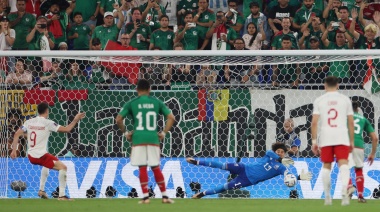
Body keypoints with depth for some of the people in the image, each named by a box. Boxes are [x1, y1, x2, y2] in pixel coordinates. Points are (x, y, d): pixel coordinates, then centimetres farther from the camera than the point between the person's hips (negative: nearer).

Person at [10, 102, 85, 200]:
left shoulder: (29, 122, 5)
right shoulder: (47, 123, -10)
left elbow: (17, 134, 2)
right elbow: (66, 129, -10)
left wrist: (14, 150, 6)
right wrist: (75, 120, 3)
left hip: (31, 156, 7)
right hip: (41, 155, -7)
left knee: (46, 165, 37)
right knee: (63, 167, 1)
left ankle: (41, 190, 36)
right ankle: (62, 195, -8)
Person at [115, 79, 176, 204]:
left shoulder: (132, 103, 2)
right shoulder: (156, 103, 8)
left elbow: (119, 119, -2)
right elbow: (171, 118, 4)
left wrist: (125, 132, 9)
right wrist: (164, 133, 8)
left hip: (138, 139, -2)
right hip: (153, 138, 2)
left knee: (142, 168, 3)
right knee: (156, 168, 9)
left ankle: (145, 197, -1)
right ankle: (164, 196, 8)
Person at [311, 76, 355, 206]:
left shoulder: (319, 100, 7)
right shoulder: (345, 99, 8)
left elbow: (314, 122, 0)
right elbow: (351, 122, 7)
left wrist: (314, 141, 4)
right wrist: (352, 141, 14)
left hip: (325, 138, 1)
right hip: (342, 137, -1)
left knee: (326, 166, 13)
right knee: (343, 164, -8)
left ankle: (327, 197, 17)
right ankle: (344, 190, -33)